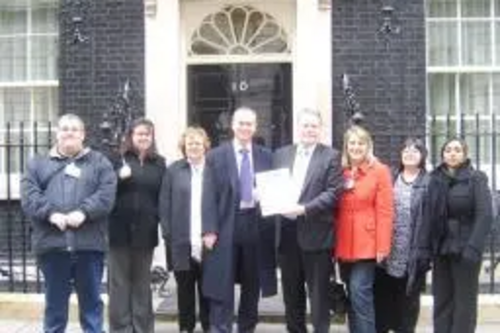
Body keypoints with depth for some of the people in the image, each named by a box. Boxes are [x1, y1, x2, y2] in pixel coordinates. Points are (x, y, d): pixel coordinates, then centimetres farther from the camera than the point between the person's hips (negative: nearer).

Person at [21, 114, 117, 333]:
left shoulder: (99, 162, 12)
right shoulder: (38, 163, 16)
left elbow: (106, 194, -3)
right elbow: (29, 196, 1)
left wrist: (84, 212, -19)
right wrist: (51, 214, -15)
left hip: (89, 243, -1)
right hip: (52, 243, 1)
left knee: (91, 302, 7)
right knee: (55, 304, 9)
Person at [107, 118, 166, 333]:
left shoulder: (159, 163, 8)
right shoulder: (118, 160, 0)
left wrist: (161, 218, -1)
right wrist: (119, 177, -19)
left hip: (146, 230, 2)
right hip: (120, 229, -2)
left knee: (142, 281, 12)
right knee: (119, 281, 4)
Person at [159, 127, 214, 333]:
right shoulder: (174, 170, 8)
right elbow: (165, 205, 4)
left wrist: (214, 232, -10)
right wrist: (168, 235, -4)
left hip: (207, 240, -1)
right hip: (182, 242, 1)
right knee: (184, 289, 9)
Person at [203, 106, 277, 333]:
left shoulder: (267, 157, 8)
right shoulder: (215, 156, 1)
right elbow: (209, 195, -4)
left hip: (257, 225, 3)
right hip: (226, 226, -3)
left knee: (252, 285, 12)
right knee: (222, 287, -1)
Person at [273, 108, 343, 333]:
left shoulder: (331, 156, -1)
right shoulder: (281, 154, 12)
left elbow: (333, 193, -11)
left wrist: (304, 209, -21)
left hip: (315, 233, -4)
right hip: (286, 232, 4)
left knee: (318, 295, 4)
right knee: (291, 293, 14)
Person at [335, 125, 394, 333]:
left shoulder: (379, 171, -4)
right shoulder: (340, 172, 9)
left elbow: (385, 212, -8)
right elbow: (335, 210, 10)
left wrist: (382, 246, -13)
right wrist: (333, 243, 5)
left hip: (367, 244, -5)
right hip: (344, 244, 5)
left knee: (360, 292, -11)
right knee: (352, 295, 12)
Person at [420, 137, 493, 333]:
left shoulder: (476, 178, -3)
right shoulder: (435, 179, 8)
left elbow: (485, 215, -12)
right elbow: (429, 215, 5)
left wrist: (473, 247, -21)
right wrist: (426, 247, -3)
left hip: (464, 248, -4)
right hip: (441, 249, 4)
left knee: (464, 302, 3)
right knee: (441, 301, 9)